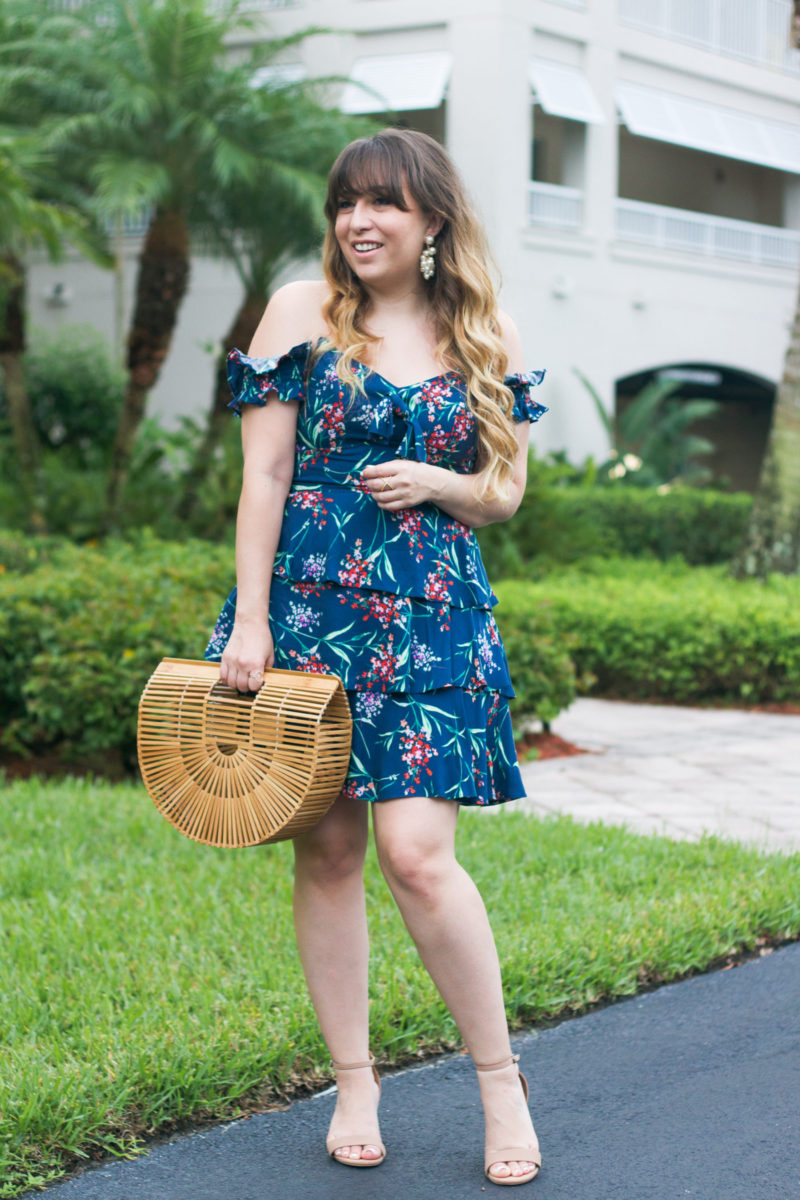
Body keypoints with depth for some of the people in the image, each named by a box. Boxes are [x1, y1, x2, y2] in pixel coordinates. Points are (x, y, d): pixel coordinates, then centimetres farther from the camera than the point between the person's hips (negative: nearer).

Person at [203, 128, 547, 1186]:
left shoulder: (490, 337, 8)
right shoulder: (304, 310, 3)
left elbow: (506, 492, 14)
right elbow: (264, 477, 0)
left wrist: (439, 485, -8)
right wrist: (250, 620, -5)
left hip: (433, 620, 0)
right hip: (310, 609, 0)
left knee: (415, 850, -11)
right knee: (327, 850, 5)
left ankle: (501, 1080, 5)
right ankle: (355, 1082, 19)